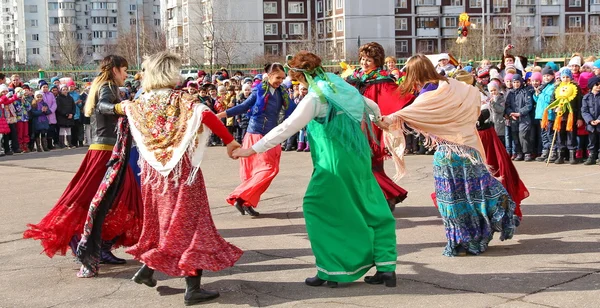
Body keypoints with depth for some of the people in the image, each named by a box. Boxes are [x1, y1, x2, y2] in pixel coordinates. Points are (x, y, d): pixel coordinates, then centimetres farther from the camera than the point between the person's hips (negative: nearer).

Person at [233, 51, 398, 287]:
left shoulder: (315, 98, -12)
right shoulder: (340, 88, 10)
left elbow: (286, 128, -18)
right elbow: (371, 106, 25)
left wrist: (253, 149, -15)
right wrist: (377, 119, 49)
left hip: (335, 163, -8)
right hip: (358, 159, 8)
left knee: (317, 208, 4)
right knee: (372, 210, 11)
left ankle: (330, 270, 4)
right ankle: (386, 268, 11)